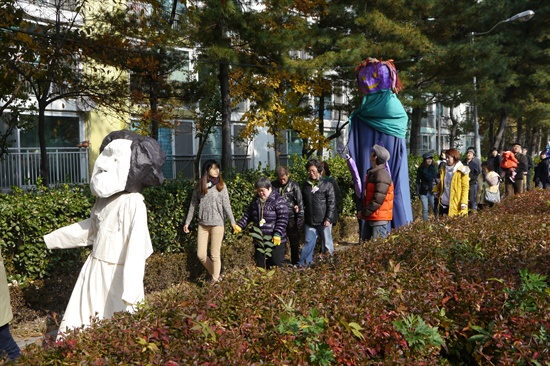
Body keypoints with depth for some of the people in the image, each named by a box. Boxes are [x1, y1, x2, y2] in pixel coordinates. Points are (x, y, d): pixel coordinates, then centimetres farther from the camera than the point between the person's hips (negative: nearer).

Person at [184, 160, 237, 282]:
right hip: (202, 224, 3)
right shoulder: (199, 186, 6)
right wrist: (187, 222, 10)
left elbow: (226, 205, -3)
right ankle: (214, 274, 26)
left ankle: (215, 280, 13)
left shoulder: (221, 185, -1)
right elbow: (193, 205, 11)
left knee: (215, 254, 0)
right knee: (201, 255, 5)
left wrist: (232, 221, -10)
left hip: (217, 224, -3)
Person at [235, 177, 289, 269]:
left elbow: (283, 219, -15)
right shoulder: (255, 201, 10)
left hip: (275, 241, -6)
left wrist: (278, 234, -22)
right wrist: (239, 225, 4)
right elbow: (248, 215, 18)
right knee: (260, 266, 14)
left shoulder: (278, 200, -10)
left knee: (276, 265, -1)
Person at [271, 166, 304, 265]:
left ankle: (295, 264, 23)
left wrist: (300, 218, -7)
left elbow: (300, 203, -3)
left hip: (291, 219, -1)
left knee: (294, 243, 9)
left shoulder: (294, 186, -4)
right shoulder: (273, 185, 1)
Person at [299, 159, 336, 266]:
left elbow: (331, 204, -7)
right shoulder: (305, 185, 9)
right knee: (308, 242, 6)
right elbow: (303, 202, 18)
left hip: (324, 221, -3)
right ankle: (302, 264, 11)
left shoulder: (327, 185, -5)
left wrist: (328, 219, -12)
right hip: (309, 221, 3)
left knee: (327, 243, 9)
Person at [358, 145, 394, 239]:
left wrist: (364, 213, -15)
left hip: (379, 218, -10)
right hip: (370, 217, 10)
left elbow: (378, 199, -23)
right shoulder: (371, 173, 14)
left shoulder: (382, 175, -17)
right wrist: (363, 212, 12)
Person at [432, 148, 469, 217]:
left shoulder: (462, 171, -7)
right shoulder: (444, 169, 11)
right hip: (443, 203, 6)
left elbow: (465, 187, -10)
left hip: (455, 205, -6)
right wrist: (435, 190, 9)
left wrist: (464, 203, -18)